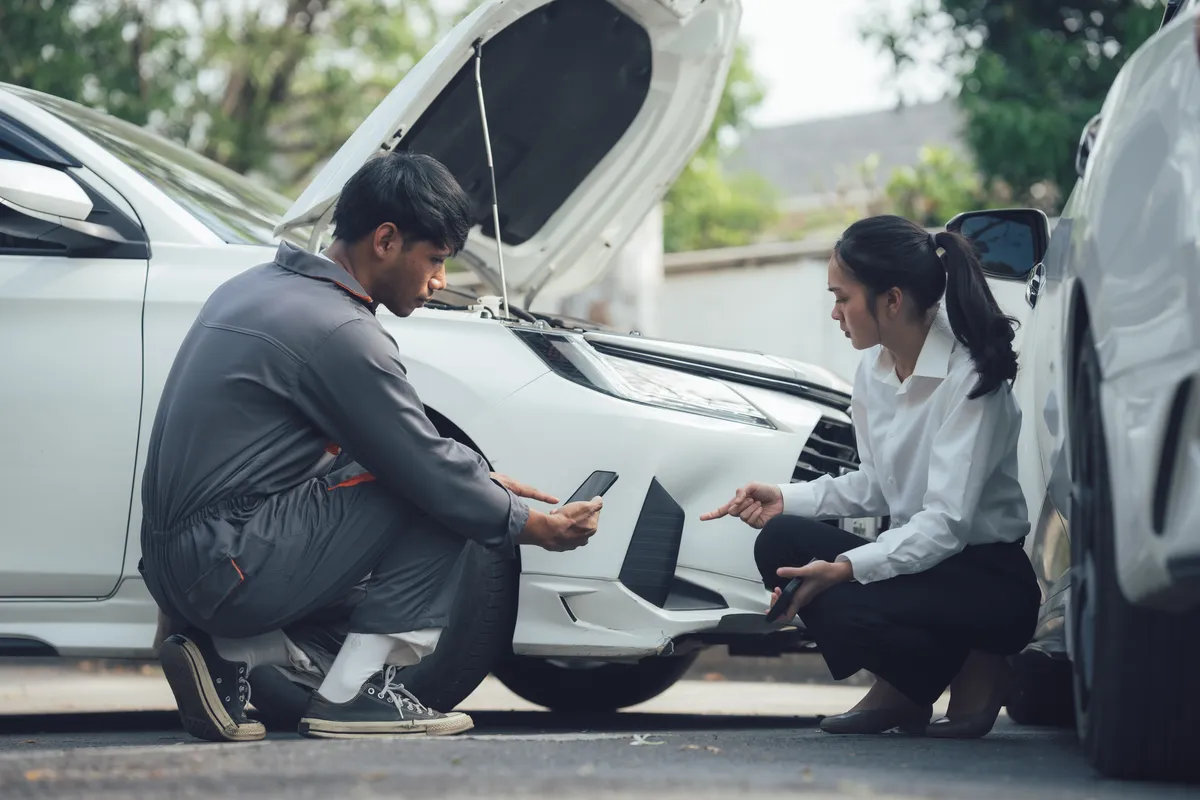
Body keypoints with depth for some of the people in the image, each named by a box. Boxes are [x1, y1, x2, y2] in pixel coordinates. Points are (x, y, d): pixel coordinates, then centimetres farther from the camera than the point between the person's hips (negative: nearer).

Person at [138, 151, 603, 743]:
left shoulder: (256, 287, 16)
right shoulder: (339, 331, -15)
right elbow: (430, 472, -11)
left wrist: (484, 479, 19)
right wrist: (532, 526, 3)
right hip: (228, 567, -9)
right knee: (439, 506, -6)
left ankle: (226, 656, 9)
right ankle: (352, 695, -5)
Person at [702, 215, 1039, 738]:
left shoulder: (969, 380, -20)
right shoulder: (874, 371, 5)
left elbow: (946, 523, -26)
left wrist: (847, 568, -35)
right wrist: (786, 500, 3)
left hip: (991, 578, -8)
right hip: (914, 555, 8)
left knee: (842, 607, -32)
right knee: (780, 541, -14)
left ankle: (975, 673, -3)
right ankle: (900, 691, 1)